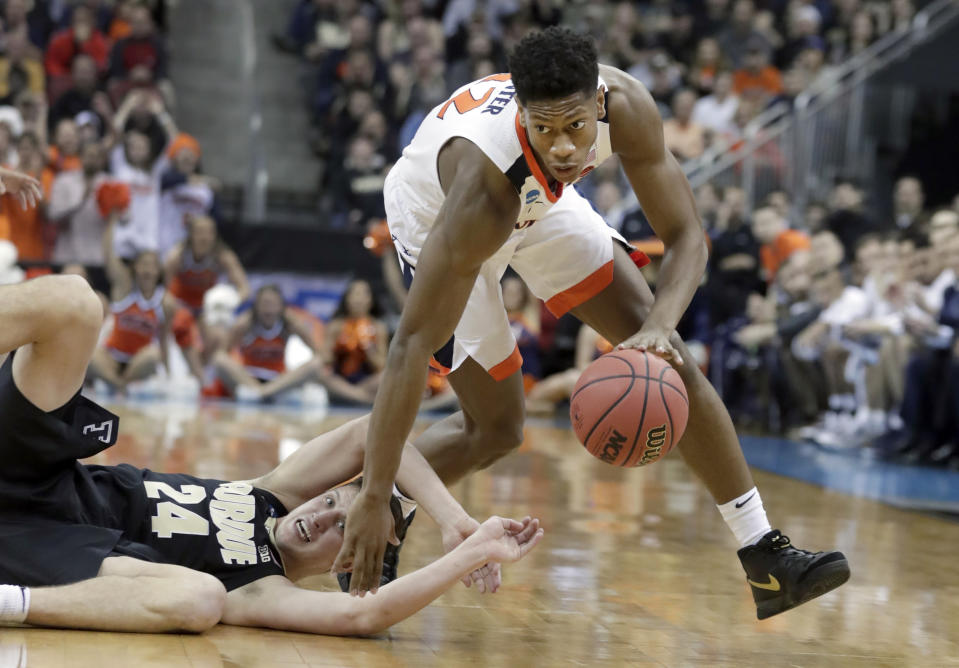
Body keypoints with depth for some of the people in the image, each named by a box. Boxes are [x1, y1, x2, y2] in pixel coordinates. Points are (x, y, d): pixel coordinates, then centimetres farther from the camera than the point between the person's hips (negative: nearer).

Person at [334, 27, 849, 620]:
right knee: (496, 428, -6)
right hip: (434, 215, -4)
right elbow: (413, 345, -42)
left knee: (670, 360, -4)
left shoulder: (625, 106, -33)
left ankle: (765, 558, 2)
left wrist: (659, 326, -45)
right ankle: (364, 533, 16)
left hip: (540, 201, 5)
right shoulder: (484, 181, -44)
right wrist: (374, 498, -42)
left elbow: (686, 236, -23)